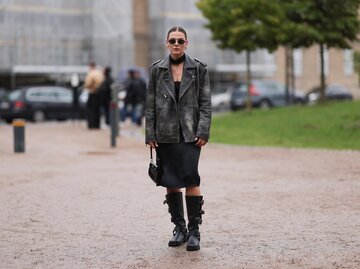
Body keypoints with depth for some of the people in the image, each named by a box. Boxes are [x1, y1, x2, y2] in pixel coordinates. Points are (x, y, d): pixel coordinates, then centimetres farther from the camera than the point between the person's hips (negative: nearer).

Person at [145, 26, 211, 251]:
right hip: (165, 135, 2)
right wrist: (150, 135, 1)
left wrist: (203, 132, -7)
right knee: (170, 182, 5)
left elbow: (206, 103, 2)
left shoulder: (198, 69, 4)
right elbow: (150, 104, 7)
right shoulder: (157, 70, 7)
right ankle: (179, 228, 18)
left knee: (190, 179, -11)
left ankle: (194, 231, -3)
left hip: (190, 134, -2)